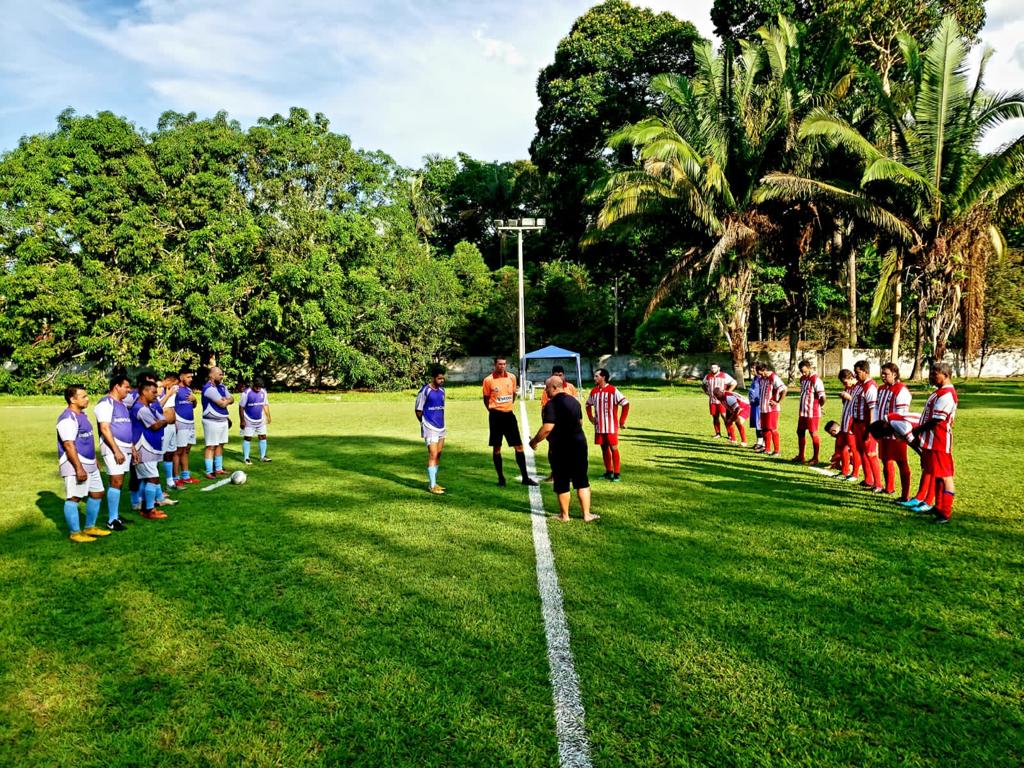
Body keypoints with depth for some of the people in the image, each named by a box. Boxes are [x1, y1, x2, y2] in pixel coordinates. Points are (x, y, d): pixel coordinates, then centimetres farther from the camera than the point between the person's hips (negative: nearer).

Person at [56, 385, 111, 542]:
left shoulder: (81, 415, 14)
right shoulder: (68, 418, -17)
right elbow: (69, 445, -23)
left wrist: (94, 461, 25)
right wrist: (79, 468, -26)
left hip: (89, 464, 10)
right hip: (75, 465, -10)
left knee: (97, 493, 15)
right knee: (74, 498, -3)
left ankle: (90, 527, 26)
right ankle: (75, 533, 5)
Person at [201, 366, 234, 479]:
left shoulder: (222, 387, 11)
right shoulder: (209, 388, -17)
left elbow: (231, 399, 8)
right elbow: (222, 404, -20)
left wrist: (225, 400, -12)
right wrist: (226, 400, 1)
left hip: (223, 420, 8)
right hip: (212, 422, -8)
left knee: (220, 445, 13)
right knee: (211, 446, -5)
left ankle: (218, 469, 22)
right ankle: (209, 472, -1)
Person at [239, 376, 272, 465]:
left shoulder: (263, 392, 1)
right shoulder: (246, 393, -15)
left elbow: (266, 405, 12)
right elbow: (241, 407, -11)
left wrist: (268, 416, 8)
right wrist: (242, 420, -13)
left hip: (261, 420, 5)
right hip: (249, 421, -5)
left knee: (263, 437, 7)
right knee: (247, 438, 0)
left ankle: (263, 456, 16)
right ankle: (246, 458, 7)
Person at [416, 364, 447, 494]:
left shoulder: (442, 390, 9)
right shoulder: (425, 391, -12)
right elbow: (418, 411, -5)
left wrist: (441, 422, 14)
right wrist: (425, 423, 4)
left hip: (441, 427, 7)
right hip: (430, 428, -7)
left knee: (438, 455, 11)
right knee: (433, 455, -9)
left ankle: (433, 482, 21)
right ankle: (432, 485, -4)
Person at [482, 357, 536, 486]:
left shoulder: (512, 377, 3)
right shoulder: (488, 380, -7)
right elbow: (486, 398, 3)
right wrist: (493, 411, 5)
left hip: (509, 414, 3)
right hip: (496, 416, -3)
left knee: (518, 446, 3)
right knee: (496, 447, 3)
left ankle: (525, 477, 9)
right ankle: (501, 478, 14)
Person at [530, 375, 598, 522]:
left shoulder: (552, 404, -15)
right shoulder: (574, 401, 11)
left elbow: (547, 428, -22)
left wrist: (534, 441, -9)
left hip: (560, 448, -7)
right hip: (579, 444, 7)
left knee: (562, 483, 6)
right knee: (582, 481, 11)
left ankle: (564, 515, 17)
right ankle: (586, 514, 12)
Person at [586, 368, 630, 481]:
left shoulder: (613, 390, -11)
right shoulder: (594, 391, 7)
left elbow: (626, 404, -12)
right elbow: (588, 404, 24)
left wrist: (621, 421, -11)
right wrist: (591, 417, 13)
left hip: (611, 426, -6)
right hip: (599, 427, 6)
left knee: (613, 448, -4)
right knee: (604, 449, 11)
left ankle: (617, 474, 1)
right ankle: (609, 472, 22)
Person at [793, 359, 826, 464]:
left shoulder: (816, 380, -16)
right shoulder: (802, 379, 11)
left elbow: (822, 397, -20)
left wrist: (818, 406, -4)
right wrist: (802, 405, 11)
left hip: (812, 413, -8)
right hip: (803, 411, 8)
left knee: (813, 434, 0)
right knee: (800, 432, 14)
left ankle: (816, 458, 11)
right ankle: (801, 456, 26)